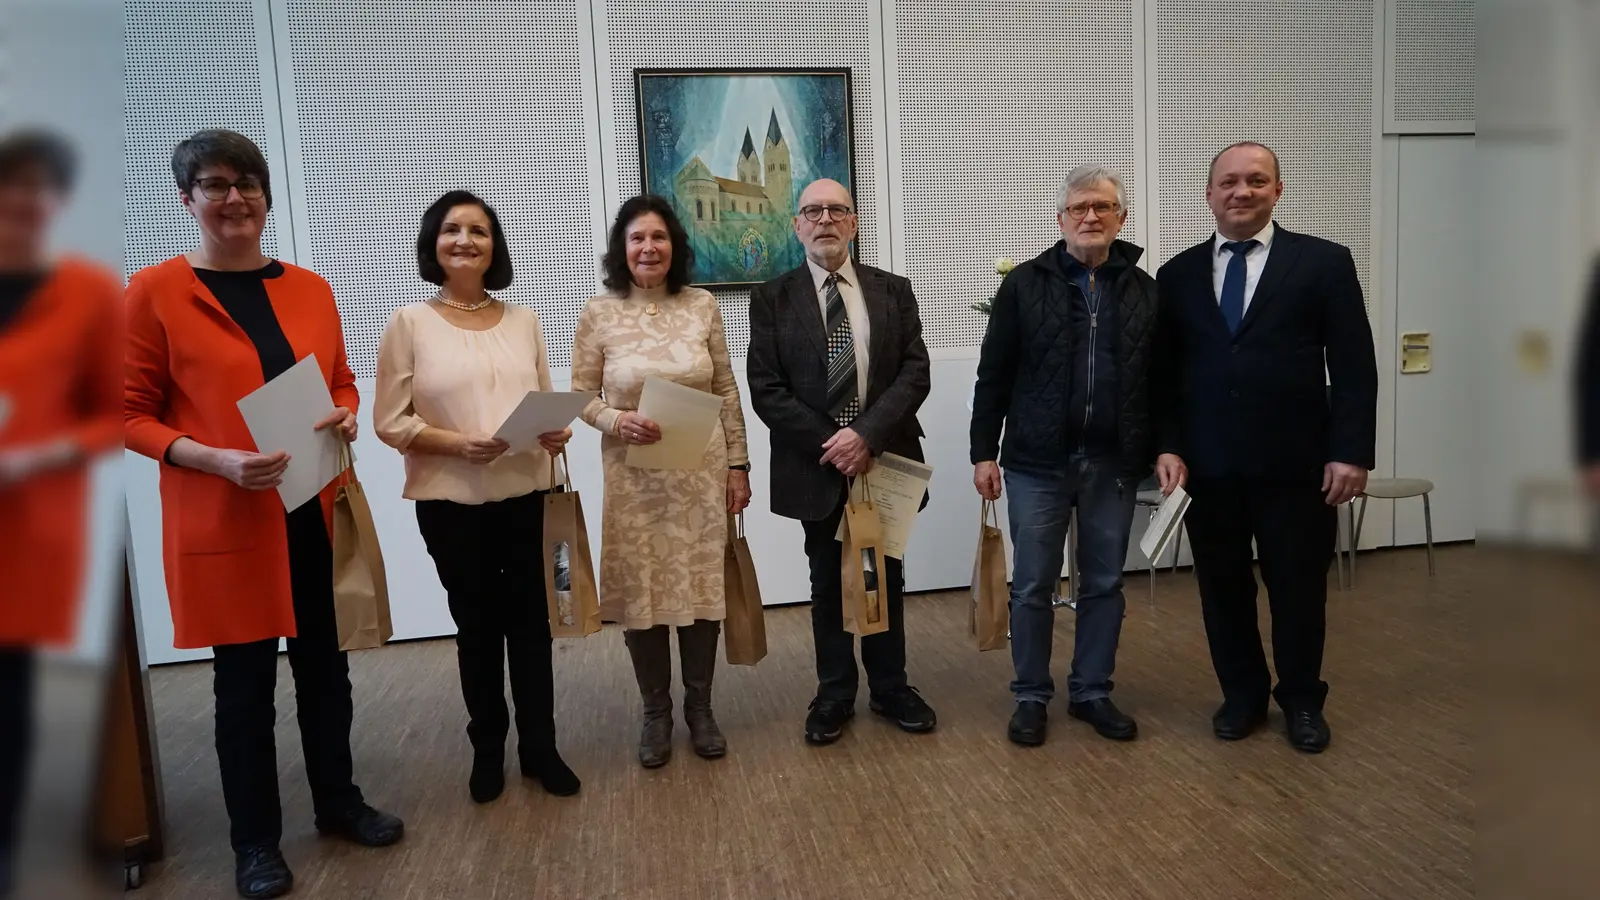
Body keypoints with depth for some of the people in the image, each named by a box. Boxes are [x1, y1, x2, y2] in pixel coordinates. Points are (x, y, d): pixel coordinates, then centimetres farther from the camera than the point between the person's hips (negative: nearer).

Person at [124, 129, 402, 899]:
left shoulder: (310, 288, 8)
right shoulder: (153, 291, -6)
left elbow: (341, 380, 16)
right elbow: (132, 415, -5)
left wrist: (347, 417, -6)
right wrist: (220, 460, -20)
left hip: (317, 512, 4)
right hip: (223, 521, -4)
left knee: (325, 666, 14)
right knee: (245, 684, 7)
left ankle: (338, 802, 34)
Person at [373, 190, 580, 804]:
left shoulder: (524, 320, 7)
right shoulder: (409, 323, -3)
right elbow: (390, 421, -5)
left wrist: (556, 433, -11)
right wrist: (458, 443, -20)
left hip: (524, 493, 2)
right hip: (450, 501, -2)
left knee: (530, 621, 7)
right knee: (477, 626, 11)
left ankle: (540, 747, 24)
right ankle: (487, 749, 30)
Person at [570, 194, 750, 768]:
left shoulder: (702, 306, 0)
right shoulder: (599, 314, -3)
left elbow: (727, 392, 4)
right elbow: (580, 395, 2)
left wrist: (738, 464, 2)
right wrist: (616, 421, -18)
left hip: (702, 472, 1)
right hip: (635, 477, -1)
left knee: (702, 587, 9)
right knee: (642, 591, 7)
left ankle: (699, 706, 28)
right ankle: (656, 713, 27)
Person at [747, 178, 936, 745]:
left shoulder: (893, 291, 4)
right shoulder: (773, 298, -1)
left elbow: (915, 373, -4)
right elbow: (765, 390, -7)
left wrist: (867, 435, -17)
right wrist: (828, 444, -15)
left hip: (884, 459, 2)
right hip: (816, 465, -1)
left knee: (887, 577, 12)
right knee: (828, 583, 10)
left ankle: (890, 688, 29)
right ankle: (834, 695, 25)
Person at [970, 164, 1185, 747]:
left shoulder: (1144, 290, 8)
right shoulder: (1025, 284, 1)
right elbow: (994, 377, 0)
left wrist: (1167, 446, 0)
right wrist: (984, 452, -4)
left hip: (1114, 464, 2)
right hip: (1038, 461, -2)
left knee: (1104, 585, 11)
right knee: (1032, 587, 5)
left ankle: (1092, 693, 26)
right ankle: (1031, 697, 20)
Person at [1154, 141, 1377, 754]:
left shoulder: (1324, 262, 1)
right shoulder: (1178, 274, 7)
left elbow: (1354, 368, -3)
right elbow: (1165, 373, 8)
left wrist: (1352, 451, -10)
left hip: (1295, 462, -2)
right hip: (1207, 465, 2)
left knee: (1298, 588, 10)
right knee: (1223, 587, 11)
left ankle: (1301, 701, 31)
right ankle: (1242, 695, 30)